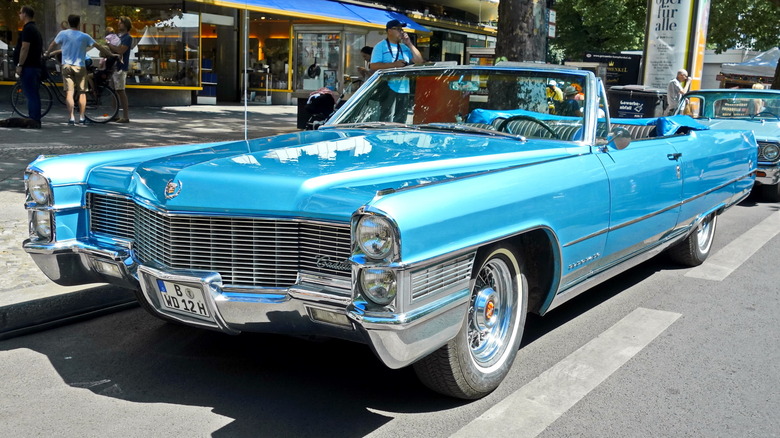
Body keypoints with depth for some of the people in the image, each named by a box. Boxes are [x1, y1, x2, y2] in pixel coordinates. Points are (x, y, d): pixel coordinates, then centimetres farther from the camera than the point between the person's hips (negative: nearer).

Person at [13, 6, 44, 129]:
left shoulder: (27, 29, -11)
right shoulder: (35, 29, 20)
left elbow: (25, 48, -18)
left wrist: (20, 65, -18)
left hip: (28, 67, -10)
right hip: (36, 66, 10)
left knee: (31, 94, -11)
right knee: (33, 94, 12)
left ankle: (33, 121, -12)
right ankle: (35, 120, 14)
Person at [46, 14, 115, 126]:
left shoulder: (63, 34, 2)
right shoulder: (84, 36, -1)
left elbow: (52, 45, 14)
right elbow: (99, 47, 0)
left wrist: (47, 53, 32)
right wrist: (111, 54, 10)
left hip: (67, 66, 0)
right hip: (80, 66, 0)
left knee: (69, 92, -1)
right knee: (82, 92, 9)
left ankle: (71, 117, -8)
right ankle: (81, 117, 11)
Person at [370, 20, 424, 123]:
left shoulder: (404, 47, 19)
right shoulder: (380, 46, 0)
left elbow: (419, 61, 13)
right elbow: (373, 66, -10)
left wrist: (409, 44, 5)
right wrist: (394, 64, -18)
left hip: (404, 89, 6)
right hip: (388, 90, -6)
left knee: (401, 121, 9)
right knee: (387, 121, -10)